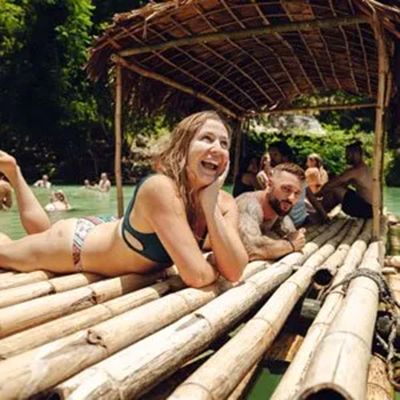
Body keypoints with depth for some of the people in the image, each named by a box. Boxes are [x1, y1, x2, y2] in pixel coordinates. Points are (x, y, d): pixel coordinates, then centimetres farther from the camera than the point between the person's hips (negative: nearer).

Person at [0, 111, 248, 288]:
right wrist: (215, 265, -22)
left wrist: (210, 205, -34)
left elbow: (234, 272, -28)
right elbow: (197, 275, -43)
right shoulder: (160, 189, -39)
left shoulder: (225, 203, -19)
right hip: (74, 244, -6)